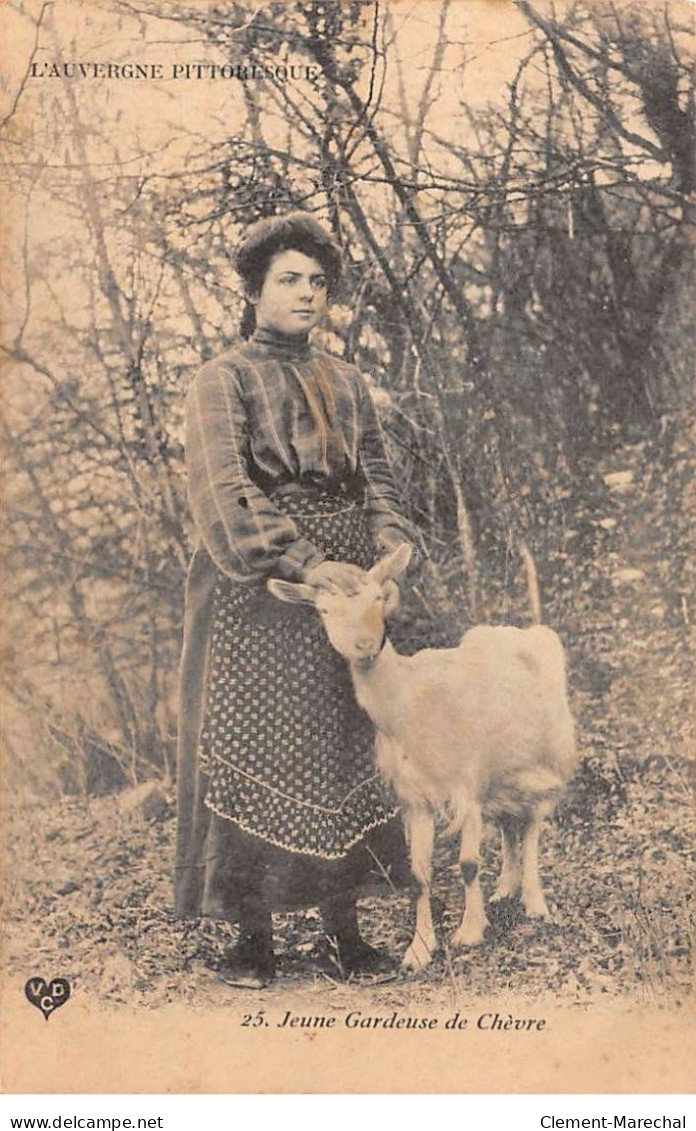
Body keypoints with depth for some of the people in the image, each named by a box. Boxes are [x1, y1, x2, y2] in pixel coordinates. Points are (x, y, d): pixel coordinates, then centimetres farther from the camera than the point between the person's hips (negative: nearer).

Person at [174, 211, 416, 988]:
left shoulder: (345, 382, 15)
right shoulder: (224, 379, -1)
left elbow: (375, 480, 12)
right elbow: (224, 493, -12)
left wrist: (392, 555, -8)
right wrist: (304, 564, -21)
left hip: (342, 588, 5)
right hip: (255, 598, -4)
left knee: (343, 748, 5)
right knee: (250, 755, -3)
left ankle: (341, 923, 14)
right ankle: (252, 932, 6)